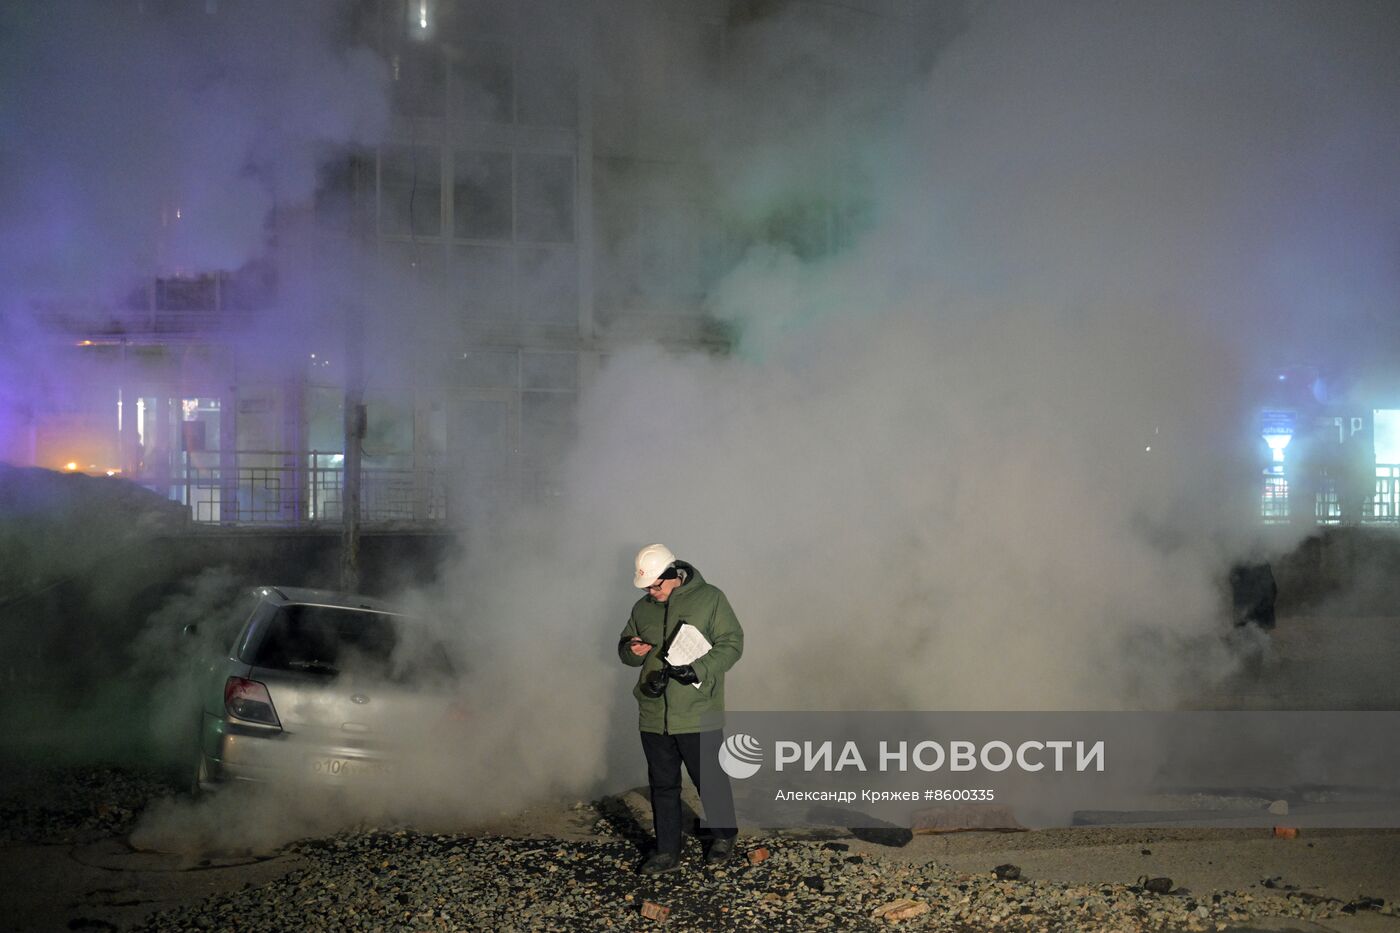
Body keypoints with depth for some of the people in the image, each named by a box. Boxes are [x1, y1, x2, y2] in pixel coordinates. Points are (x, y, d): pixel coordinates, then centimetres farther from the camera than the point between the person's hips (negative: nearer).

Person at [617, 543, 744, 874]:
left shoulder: (709, 599, -6)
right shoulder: (643, 608, 10)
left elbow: (731, 643, -10)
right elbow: (624, 649, 20)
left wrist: (697, 670, -23)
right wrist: (632, 650, -6)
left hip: (698, 717, -4)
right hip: (654, 718, 4)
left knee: (710, 781, 8)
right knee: (663, 785, 9)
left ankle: (724, 836, 29)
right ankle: (667, 852, 18)